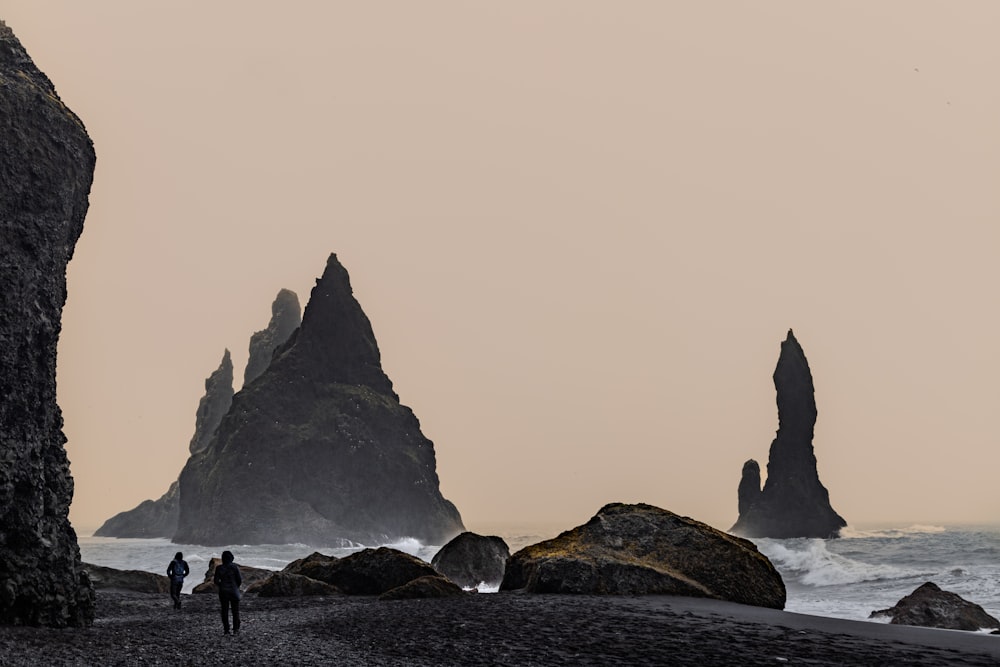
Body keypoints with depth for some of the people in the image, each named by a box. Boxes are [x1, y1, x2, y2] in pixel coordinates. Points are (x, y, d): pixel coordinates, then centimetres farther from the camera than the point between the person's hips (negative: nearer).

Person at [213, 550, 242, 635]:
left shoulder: (219, 568, -5)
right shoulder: (235, 567, -9)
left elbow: (216, 581, -3)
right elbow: (239, 579, -7)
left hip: (223, 592, 1)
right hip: (234, 592, -1)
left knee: (224, 611, 8)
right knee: (235, 611, 7)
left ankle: (226, 630, 6)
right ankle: (235, 629, 4)